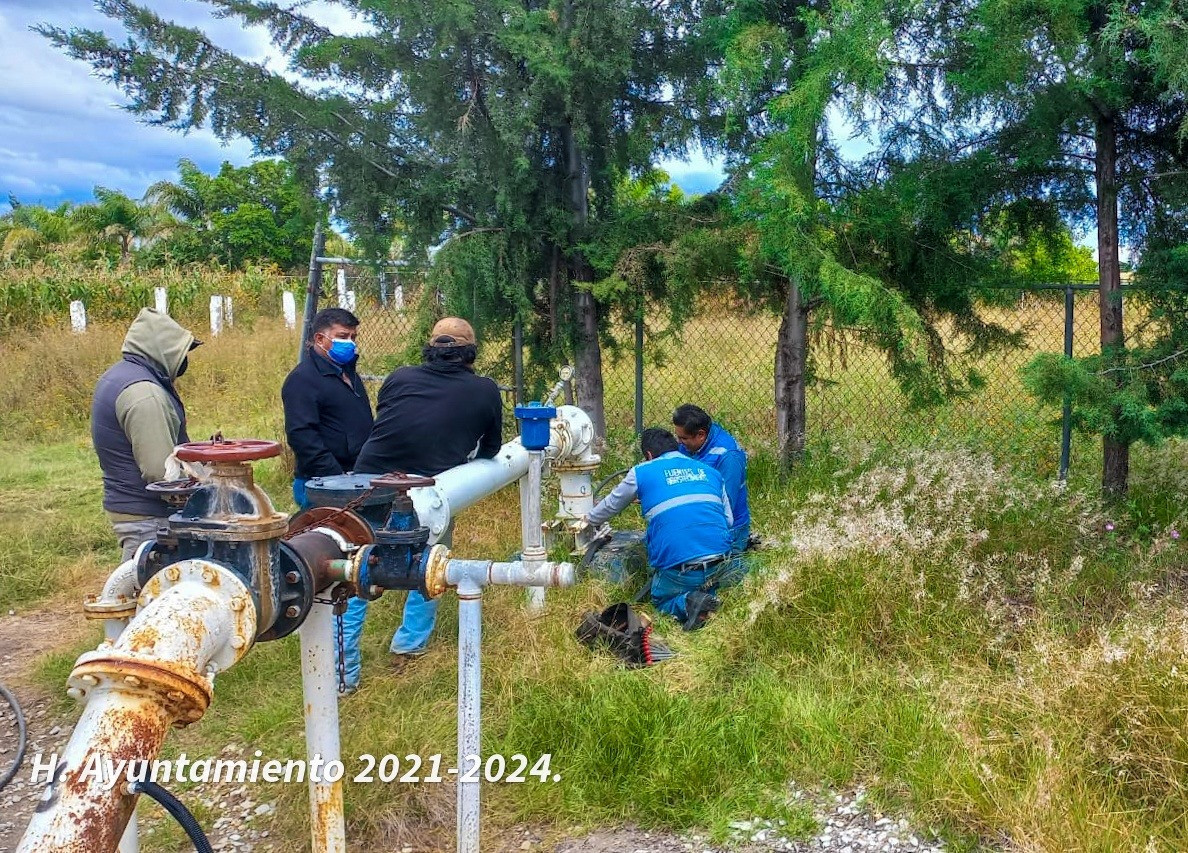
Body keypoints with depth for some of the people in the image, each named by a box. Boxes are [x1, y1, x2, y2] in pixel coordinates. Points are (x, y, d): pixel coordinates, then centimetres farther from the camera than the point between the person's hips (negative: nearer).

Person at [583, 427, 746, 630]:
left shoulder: (641, 473, 9)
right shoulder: (709, 471, 18)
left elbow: (611, 506, 25)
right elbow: (729, 519, 19)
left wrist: (589, 520, 45)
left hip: (678, 569, -3)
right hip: (721, 564, 3)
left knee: (661, 601, 24)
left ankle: (687, 604, -7)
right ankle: (707, 597, -1)